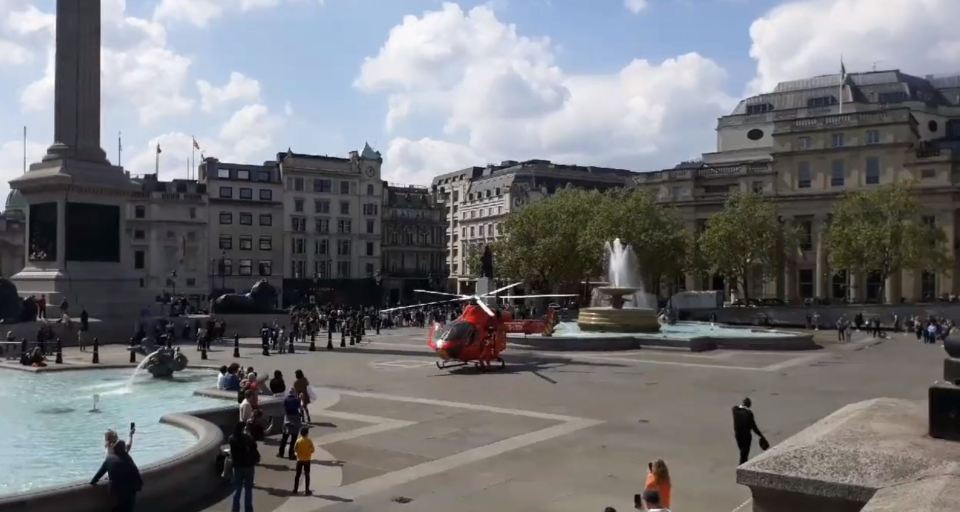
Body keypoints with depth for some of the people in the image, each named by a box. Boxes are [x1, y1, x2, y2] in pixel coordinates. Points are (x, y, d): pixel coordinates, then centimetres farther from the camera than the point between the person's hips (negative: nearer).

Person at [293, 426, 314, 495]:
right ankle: (307, 490, 5)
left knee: (297, 475, 11)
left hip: (299, 459, 1)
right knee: (307, 475, 5)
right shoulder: (309, 441, -10)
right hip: (307, 460, -1)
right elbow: (312, 450, -8)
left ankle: (295, 490, 15)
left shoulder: (298, 440, -7)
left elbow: (295, 449, -4)